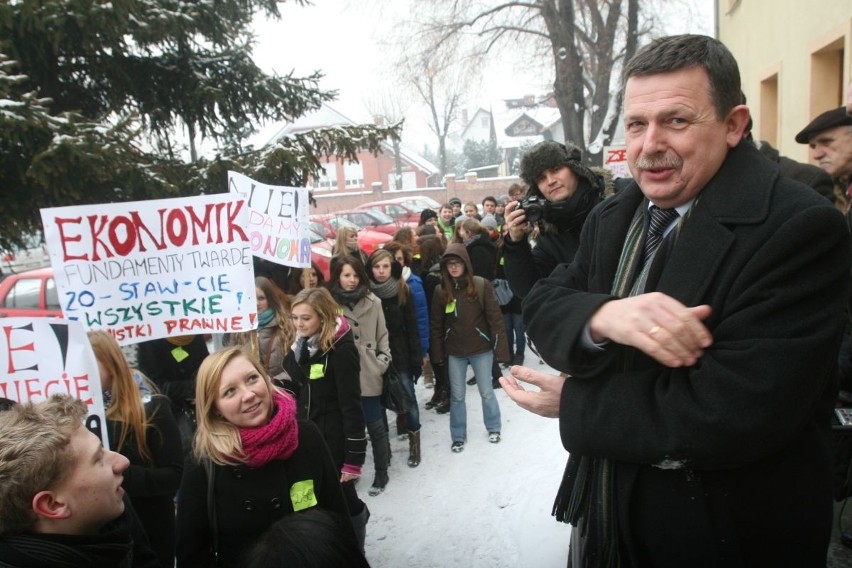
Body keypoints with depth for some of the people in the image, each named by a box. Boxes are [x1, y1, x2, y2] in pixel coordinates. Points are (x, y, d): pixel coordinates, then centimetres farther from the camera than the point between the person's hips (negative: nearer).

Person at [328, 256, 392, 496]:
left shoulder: (372, 302, 1)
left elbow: (382, 335, 7)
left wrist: (383, 359, -2)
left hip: (369, 374, 0)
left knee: (375, 426, 8)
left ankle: (381, 474, 24)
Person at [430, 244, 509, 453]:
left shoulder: (482, 285, -11)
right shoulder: (441, 290, -3)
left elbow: (495, 318, -9)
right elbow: (436, 325, 2)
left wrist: (500, 347, -11)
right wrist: (437, 353, 2)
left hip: (481, 349, -2)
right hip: (454, 352, 2)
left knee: (486, 392, 13)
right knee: (457, 396, 11)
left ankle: (493, 428, 35)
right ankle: (458, 436, 27)